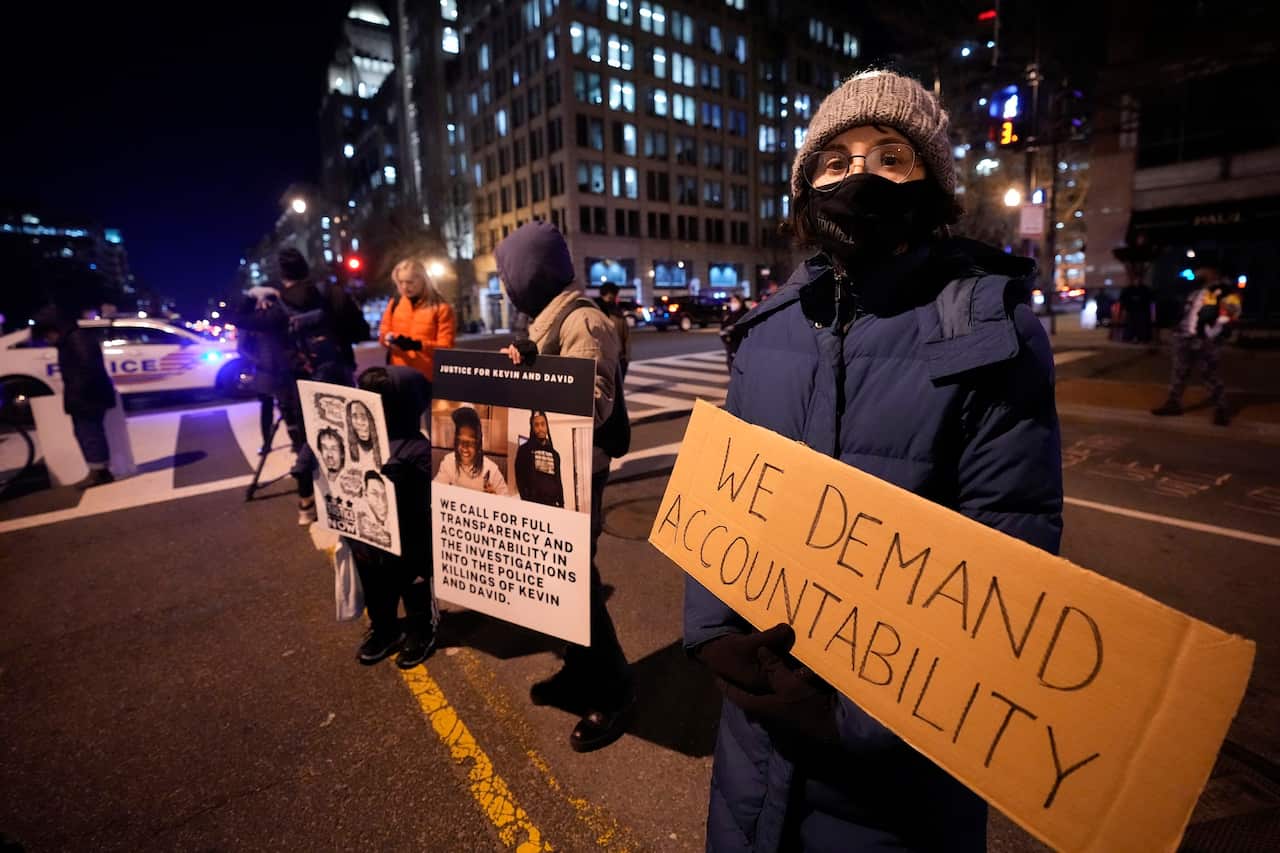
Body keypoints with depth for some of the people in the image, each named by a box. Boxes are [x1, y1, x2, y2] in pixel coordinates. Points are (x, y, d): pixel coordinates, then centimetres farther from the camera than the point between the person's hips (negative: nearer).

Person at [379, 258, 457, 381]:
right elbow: (383, 333, 19)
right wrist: (388, 338, -6)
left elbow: (446, 347, -8)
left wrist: (418, 345, -24)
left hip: (427, 378, -4)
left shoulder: (441, 308, -3)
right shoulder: (395, 303, 11)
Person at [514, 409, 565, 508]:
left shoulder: (554, 454, 17)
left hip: (552, 503, 4)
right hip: (532, 503, -4)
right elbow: (520, 478, -1)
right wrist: (526, 501, -12)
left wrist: (561, 505, 8)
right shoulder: (524, 450, 6)